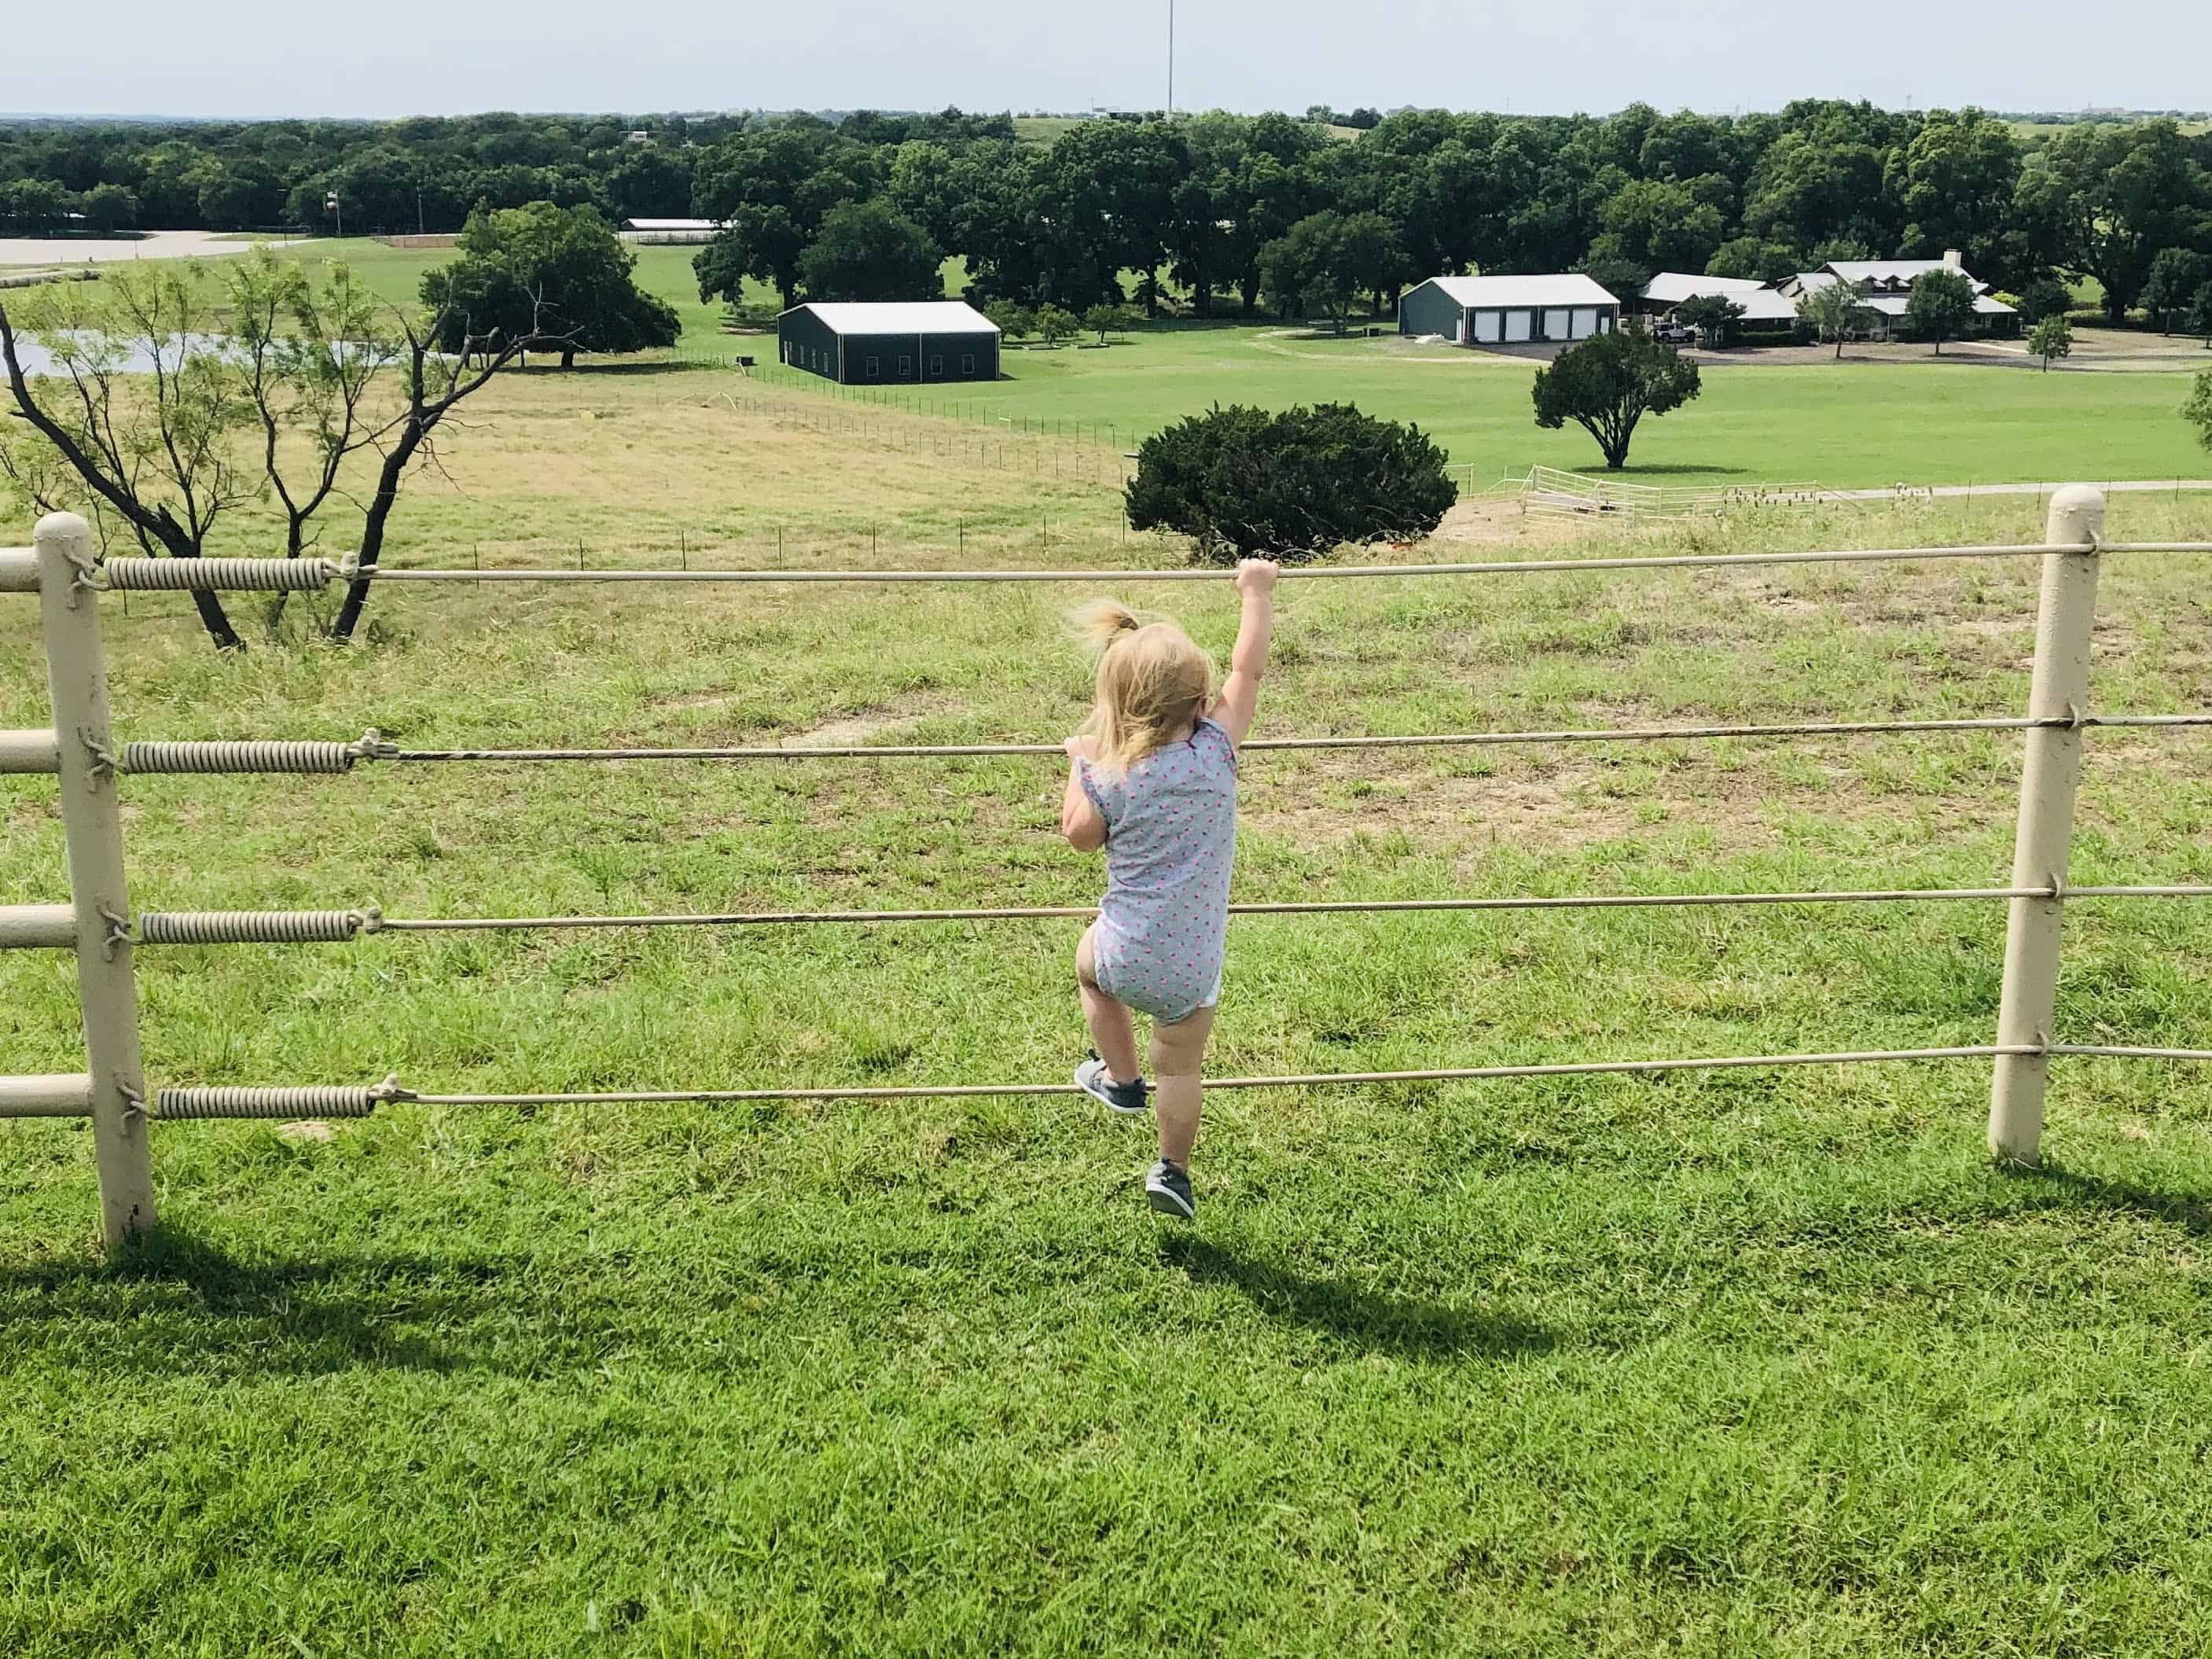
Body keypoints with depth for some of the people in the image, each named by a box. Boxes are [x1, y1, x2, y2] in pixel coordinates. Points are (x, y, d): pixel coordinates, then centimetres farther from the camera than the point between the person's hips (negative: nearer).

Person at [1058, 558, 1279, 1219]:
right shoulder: (1215, 751, -13)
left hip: (1124, 958, 0)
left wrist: (1077, 766, 18)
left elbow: (1079, 835, 6)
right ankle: (1172, 1170, 32)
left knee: (1088, 964, 35)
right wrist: (1257, 592, 10)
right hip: (1194, 968, 1)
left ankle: (1120, 1079, 39)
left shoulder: (1107, 776, -13)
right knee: (1181, 1067, 21)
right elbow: (1248, 669, -2)